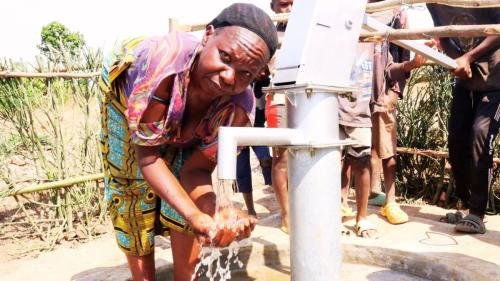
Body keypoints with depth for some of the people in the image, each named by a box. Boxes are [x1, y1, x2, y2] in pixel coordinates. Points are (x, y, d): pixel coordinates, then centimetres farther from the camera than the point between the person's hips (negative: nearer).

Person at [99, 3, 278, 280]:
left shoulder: (238, 107, -35)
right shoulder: (159, 60, -46)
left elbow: (196, 170, -25)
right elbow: (147, 157, -39)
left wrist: (219, 211, -46)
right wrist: (197, 216, -50)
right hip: (125, 94, -1)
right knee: (133, 194, 1)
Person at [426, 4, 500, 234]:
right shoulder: (434, 4, -5)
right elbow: (443, 37, 3)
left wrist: (469, 57, -27)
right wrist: (458, 60, -15)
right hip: (464, 78, 5)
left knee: (480, 135, -18)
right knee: (456, 140, 0)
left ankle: (477, 215, -12)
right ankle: (467, 206, 15)